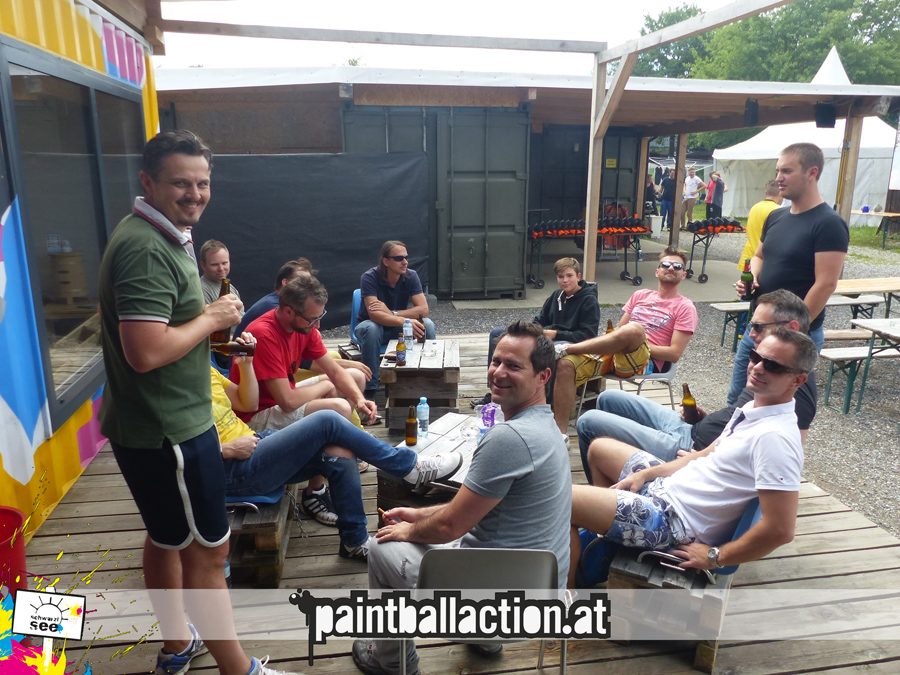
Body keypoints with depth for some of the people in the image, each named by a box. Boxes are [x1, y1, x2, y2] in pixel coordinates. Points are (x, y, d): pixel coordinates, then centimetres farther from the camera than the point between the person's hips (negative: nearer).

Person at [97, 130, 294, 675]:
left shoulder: (168, 236, 11)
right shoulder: (146, 248, -23)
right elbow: (146, 352, -30)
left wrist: (214, 321, 7)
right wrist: (213, 317, -18)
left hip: (163, 423, 11)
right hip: (167, 432, -11)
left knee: (168, 538, 23)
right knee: (209, 549, 3)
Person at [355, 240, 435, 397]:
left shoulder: (411, 276, -12)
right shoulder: (369, 277, -23)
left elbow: (423, 310, -20)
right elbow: (374, 315, -34)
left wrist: (392, 313, -31)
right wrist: (405, 321, -49)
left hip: (398, 329, 3)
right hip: (372, 326, -3)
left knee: (427, 324, -24)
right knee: (371, 328, -38)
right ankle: (370, 388, -27)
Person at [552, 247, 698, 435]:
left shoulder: (685, 308, 9)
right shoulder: (640, 295, 24)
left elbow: (674, 354, -1)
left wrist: (636, 343, -9)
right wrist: (607, 339, -3)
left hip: (645, 363, -4)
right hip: (614, 353, 5)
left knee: (634, 329, -38)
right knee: (566, 365, -22)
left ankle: (565, 348, -26)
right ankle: (561, 434, -19)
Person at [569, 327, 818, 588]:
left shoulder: (775, 437, -26)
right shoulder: (753, 409, 4)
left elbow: (780, 530, -30)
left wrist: (714, 557, -18)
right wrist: (645, 474, 8)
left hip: (673, 519, -10)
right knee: (600, 447, 26)